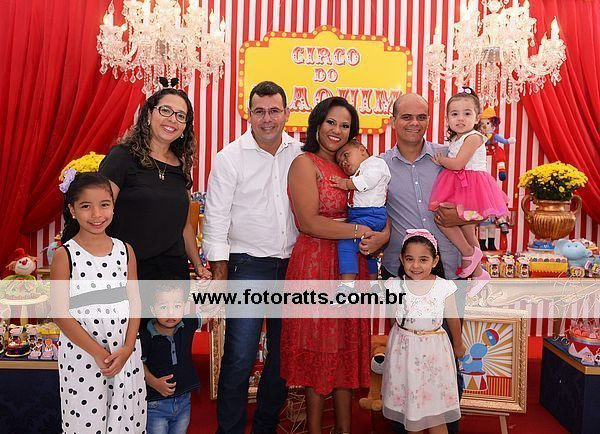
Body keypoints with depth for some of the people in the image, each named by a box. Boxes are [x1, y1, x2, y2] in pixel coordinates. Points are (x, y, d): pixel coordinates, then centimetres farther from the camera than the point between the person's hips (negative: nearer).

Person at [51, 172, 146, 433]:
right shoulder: (65, 255, -7)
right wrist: (97, 352, -13)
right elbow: (60, 313, -9)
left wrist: (127, 348, -9)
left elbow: (134, 303, 3)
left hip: (125, 355, 3)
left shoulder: (125, 250, 3)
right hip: (82, 356, -3)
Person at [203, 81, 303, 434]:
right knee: (239, 358, -4)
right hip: (248, 265, -4)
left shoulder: (300, 154, 4)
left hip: (292, 265, 4)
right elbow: (216, 220, -5)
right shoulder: (230, 158, -5)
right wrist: (220, 275, -8)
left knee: (284, 355, 13)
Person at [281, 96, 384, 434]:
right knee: (320, 348, 2)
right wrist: (358, 231, -13)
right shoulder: (305, 163, -6)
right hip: (317, 264, -7)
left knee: (346, 348, 12)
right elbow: (309, 222, -16)